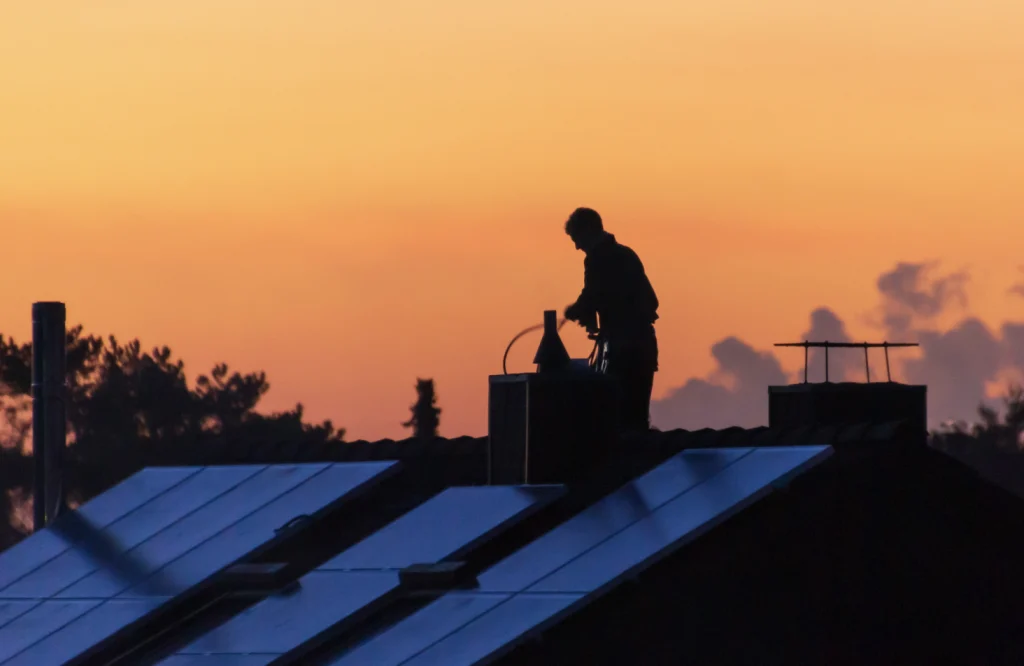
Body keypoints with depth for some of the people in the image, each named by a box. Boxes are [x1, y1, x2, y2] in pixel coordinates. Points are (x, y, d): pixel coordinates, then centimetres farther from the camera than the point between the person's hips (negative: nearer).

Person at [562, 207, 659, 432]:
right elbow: (651, 301, 21)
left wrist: (573, 312, 8)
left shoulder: (598, 258, -7)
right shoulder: (626, 255, 18)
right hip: (643, 343, 8)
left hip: (624, 347, -8)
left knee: (617, 412, -8)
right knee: (637, 414, 10)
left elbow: (590, 299, -15)